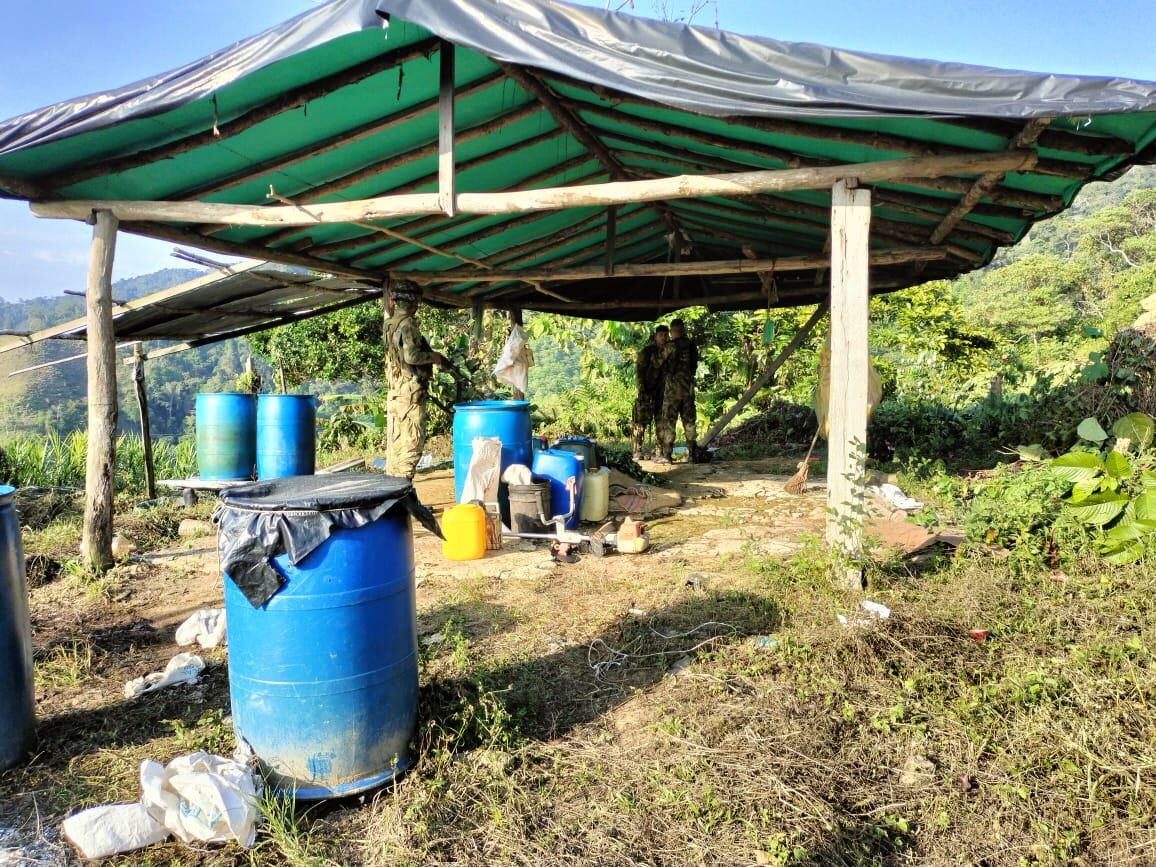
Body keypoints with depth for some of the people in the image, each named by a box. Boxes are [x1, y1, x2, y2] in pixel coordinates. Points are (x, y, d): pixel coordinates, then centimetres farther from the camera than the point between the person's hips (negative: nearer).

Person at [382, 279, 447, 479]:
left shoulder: (390, 324, 13)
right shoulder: (407, 324, -13)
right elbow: (411, 356, -23)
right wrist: (433, 357, -9)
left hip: (395, 393, 9)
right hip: (411, 392, -9)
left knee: (395, 443, 13)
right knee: (412, 442, -5)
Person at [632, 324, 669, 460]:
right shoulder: (647, 351, -4)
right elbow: (639, 369, -8)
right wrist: (642, 389, -15)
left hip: (661, 391, 6)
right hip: (647, 391, -5)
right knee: (641, 420, -5)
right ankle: (637, 451, -3)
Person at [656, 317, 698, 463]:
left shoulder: (670, 346, -11)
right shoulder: (692, 345, 4)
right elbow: (694, 365, 9)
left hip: (673, 387, -5)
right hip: (689, 387, 5)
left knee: (668, 421, 0)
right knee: (689, 421, 10)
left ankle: (666, 455, 0)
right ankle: (693, 453, 10)